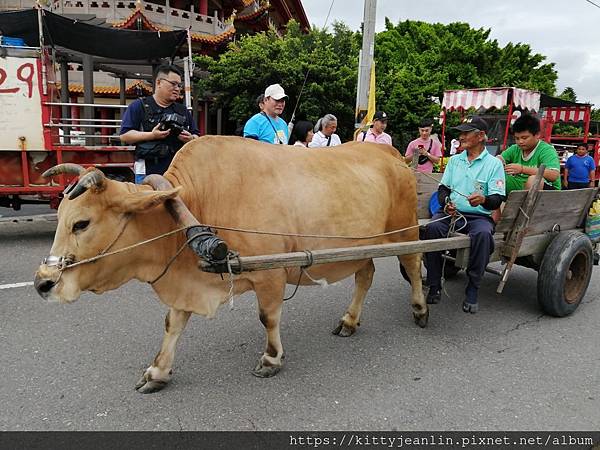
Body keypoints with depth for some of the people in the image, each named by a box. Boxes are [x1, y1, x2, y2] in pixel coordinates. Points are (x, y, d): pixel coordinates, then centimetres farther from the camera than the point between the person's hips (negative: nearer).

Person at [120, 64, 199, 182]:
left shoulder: (183, 110, 19)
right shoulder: (139, 106, 4)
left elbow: (196, 136, 20)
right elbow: (124, 135, -3)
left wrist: (191, 139, -4)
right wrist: (152, 135, -15)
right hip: (148, 173, -4)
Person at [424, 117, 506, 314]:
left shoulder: (494, 163, 3)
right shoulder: (454, 160, 17)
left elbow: (497, 199, -5)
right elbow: (443, 188, 16)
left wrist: (483, 199, -29)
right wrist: (446, 202, -7)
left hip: (479, 216, -3)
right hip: (451, 214, 3)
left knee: (483, 234, -37)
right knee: (433, 227, -30)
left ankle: (472, 291, -21)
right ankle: (434, 286, -19)